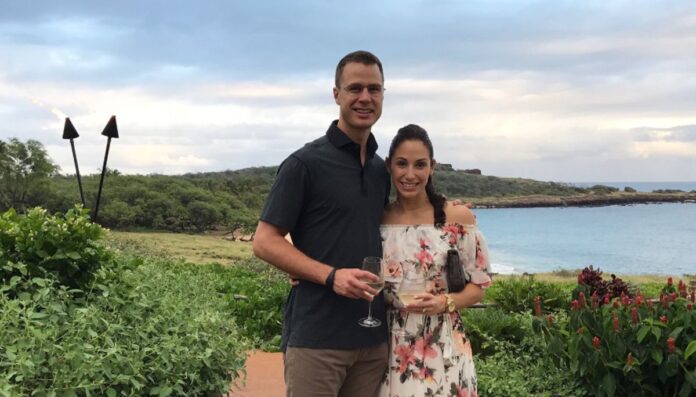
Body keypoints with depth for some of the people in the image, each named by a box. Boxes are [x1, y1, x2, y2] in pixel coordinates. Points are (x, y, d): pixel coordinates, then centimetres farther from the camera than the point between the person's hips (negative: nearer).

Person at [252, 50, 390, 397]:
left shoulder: (381, 169, 13)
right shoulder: (305, 163, -7)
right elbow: (264, 242, -9)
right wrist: (330, 276, -20)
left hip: (373, 336, 6)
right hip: (316, 337, -6)